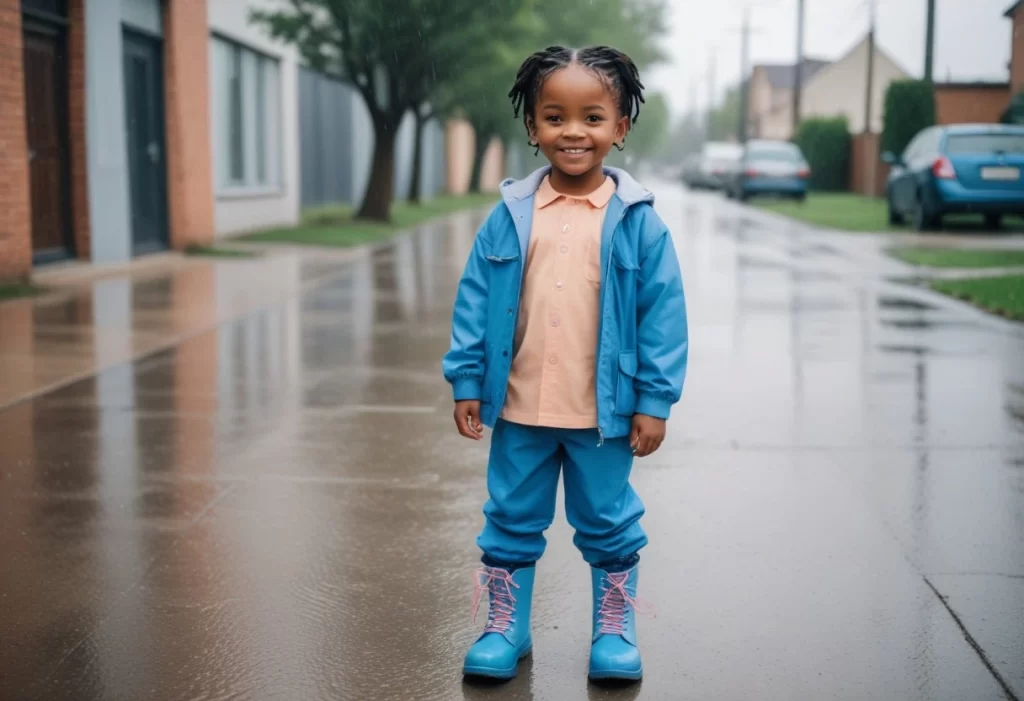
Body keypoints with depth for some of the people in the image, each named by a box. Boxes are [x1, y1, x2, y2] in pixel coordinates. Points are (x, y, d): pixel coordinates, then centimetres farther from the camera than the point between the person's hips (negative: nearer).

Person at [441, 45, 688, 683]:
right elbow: (474, 302, 1)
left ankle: (615, 630, 31)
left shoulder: (637, 220, -7)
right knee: (512, 522, 15)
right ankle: (506, 629, 31)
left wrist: (654, 402, -8)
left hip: (603, 412, -2)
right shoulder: (510, 215, -3)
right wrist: (467, 382, -2)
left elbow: (663, 314, -6)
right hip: (519, 409, 2)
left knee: (608, 524, 13)